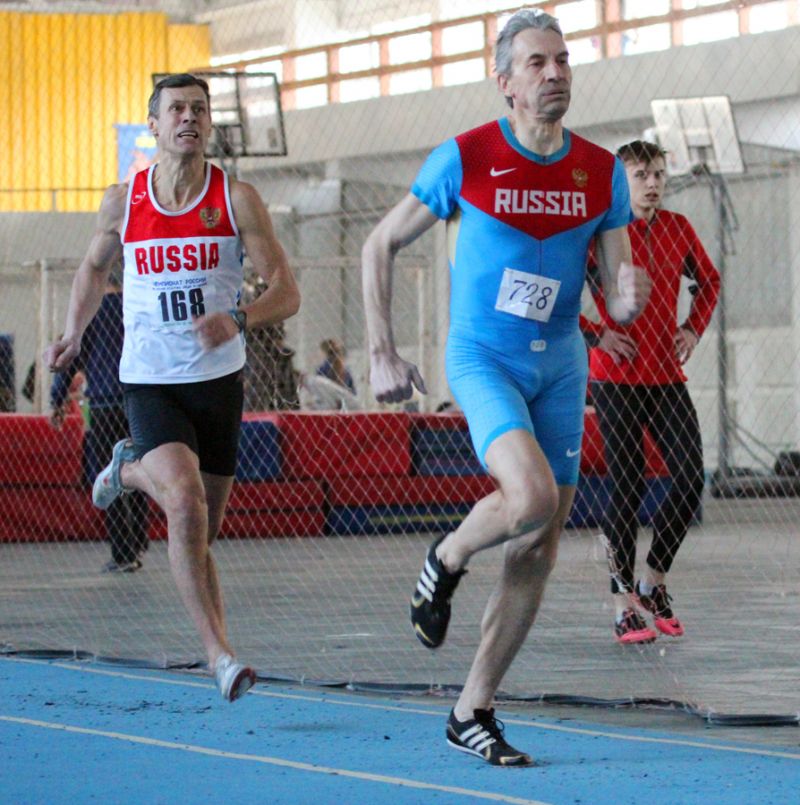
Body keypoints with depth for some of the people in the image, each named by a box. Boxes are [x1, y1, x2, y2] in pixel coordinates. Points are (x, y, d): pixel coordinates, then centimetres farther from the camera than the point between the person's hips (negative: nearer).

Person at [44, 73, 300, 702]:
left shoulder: (237, 199, -5)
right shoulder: (123, 202, 0)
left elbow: (287, 293, -7)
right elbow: (95, 267, 21)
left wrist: (237, 320, -27)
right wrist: (74, 335, 6)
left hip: (219, 380, 2)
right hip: (149, 383, -1)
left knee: (202, 527, 12)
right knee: (186, 500, -25)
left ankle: (130, 471, 45)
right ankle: (218, 652, -21)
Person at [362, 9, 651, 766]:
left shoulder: (601, 172, 0)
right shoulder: (465, 158, -10)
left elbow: (616, 301, 3)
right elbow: (379, 245, 0)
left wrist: (630, 296, -23)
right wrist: (382, 356, -4)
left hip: (560, 365, 5)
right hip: (482, 358, -5)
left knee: (538, 553, 3)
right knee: (532, 497, -29)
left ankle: (472, 714, 15)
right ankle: (445, 562, 4)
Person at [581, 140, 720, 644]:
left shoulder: (678, 229, 8)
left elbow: (709, 279, 25)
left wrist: (694, 329, 11)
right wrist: (595, 334, -10)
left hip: (668, 376, 4)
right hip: (617, 379, -4)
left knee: (691, 480, -4)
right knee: (628, 486, -5)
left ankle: (654, 582, 14)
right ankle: (624, 603, 4)